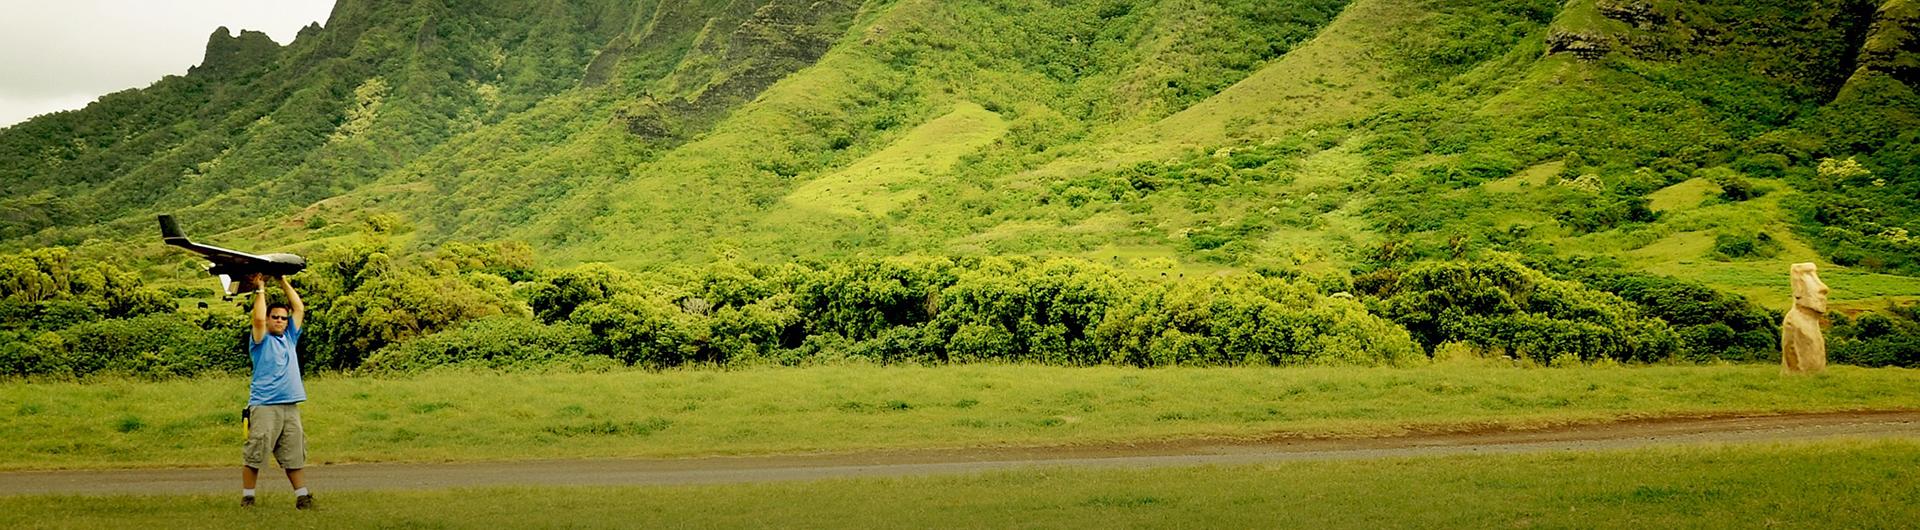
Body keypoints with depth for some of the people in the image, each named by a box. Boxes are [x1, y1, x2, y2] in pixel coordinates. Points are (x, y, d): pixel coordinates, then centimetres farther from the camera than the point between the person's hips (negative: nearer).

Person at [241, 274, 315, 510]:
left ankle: (302, 497, 6)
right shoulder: (261, 340, 5)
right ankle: (247, 497, 3)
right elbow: (258, 319, -14)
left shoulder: (290, 338, 19)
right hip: (264, 407, -5)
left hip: (290, 407, 5)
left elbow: (299, 308, 16)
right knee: (255, 455, -4)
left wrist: (283, 282, 16)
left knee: (294, 455, 5)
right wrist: (260, 290, -6)